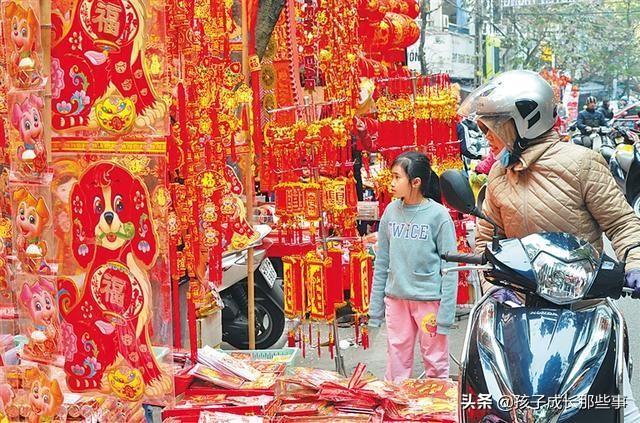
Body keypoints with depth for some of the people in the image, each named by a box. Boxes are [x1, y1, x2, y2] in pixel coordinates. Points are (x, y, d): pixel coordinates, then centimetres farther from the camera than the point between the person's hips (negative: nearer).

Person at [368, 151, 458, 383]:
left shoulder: (438, 215, -8)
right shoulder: (391, 211, 5)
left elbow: (449, 267, -7)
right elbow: (382, 262, 9)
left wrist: (446, 312, -11)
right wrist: (375, 307, 8)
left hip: (429, 299, -4)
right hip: (396, 298, 4)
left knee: (435, 363, 6)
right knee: (396, 362, 9)